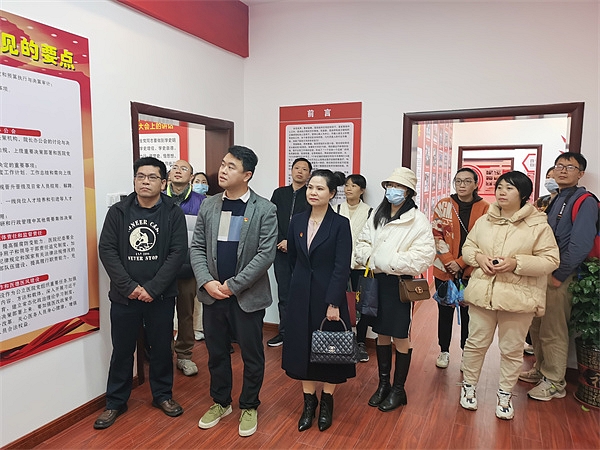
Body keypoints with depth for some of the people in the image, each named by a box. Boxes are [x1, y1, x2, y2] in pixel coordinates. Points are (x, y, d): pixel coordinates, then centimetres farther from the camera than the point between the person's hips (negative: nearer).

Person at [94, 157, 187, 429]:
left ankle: (162, 394, 33)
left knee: (161, 347, 12)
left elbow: (178, 253, -8)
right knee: (122, 350, 12)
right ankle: (115, 402, 30)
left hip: (161, 296, 0)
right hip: (124, 296, 1)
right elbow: (106, 251, -4)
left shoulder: (173, 213, -3)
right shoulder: (118, 212, 1)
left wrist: (152, 288, -14)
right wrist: (129, 287, -13)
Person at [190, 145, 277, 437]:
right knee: (216, 353, 17)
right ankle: (220, 402, 39)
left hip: (248, 295, -3)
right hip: (212, 294, 4)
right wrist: (207, 282, -10)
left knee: (252, 356, 11)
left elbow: (266, 254, -14)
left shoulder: (264, 209, -9)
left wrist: (233, 285, -16)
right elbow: (197, 247, 4)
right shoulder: (208, 206, 5)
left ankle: (249, 407, 32)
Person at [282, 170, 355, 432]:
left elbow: (342, 267, -14)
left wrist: (333, 303, -19)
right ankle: (309, 401, 28)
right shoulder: (297, 221, 3)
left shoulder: (340, 224, -10)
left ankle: (327, 401, 29)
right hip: (301, 295, 4)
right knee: (302, 346, 10)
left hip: (329, 295, -4)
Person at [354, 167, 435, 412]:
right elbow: (363, 242, 12)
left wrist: (391, 263, -18)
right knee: (382, 333, 15)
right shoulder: (377, 215, 8)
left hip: (399, 282, -5)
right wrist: (369, 259, -8)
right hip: (377, 280, 5)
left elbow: (424, 255, -17)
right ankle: (383, 384, 31)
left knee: (400, 336, 6)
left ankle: (398, 389, 24)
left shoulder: (417, 220, -9)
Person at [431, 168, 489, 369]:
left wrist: (461, 262, -14)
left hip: (472, 271, -1)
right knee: (445, 311, 11)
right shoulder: (443, 205, 1)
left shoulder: (484, 208, -2)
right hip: (444, 269, 1)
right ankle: (444, 351, 26)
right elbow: (436, 234, -3)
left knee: (468, 312, 9)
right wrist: (449, 261, -13)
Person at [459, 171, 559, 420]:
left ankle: (505, 395, 31)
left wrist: (516, 263, -21)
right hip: (482, 293, 3)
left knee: (512, 350, 11)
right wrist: (479, 258, -9)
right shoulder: (484, 221, 6)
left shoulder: (538, 225, -7)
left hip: (518, 297, -3)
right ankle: (469, 386, 31)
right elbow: (467, 247, 13)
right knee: (476, 343, 12)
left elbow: (550, 260, -9)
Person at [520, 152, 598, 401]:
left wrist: (559, 275, -17)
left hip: (559, 277, -8)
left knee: (553, 331, 1)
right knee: (536, 326, 16)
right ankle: (541, 369, 33)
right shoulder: (555, 200, 15)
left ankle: (555, 382, 16)